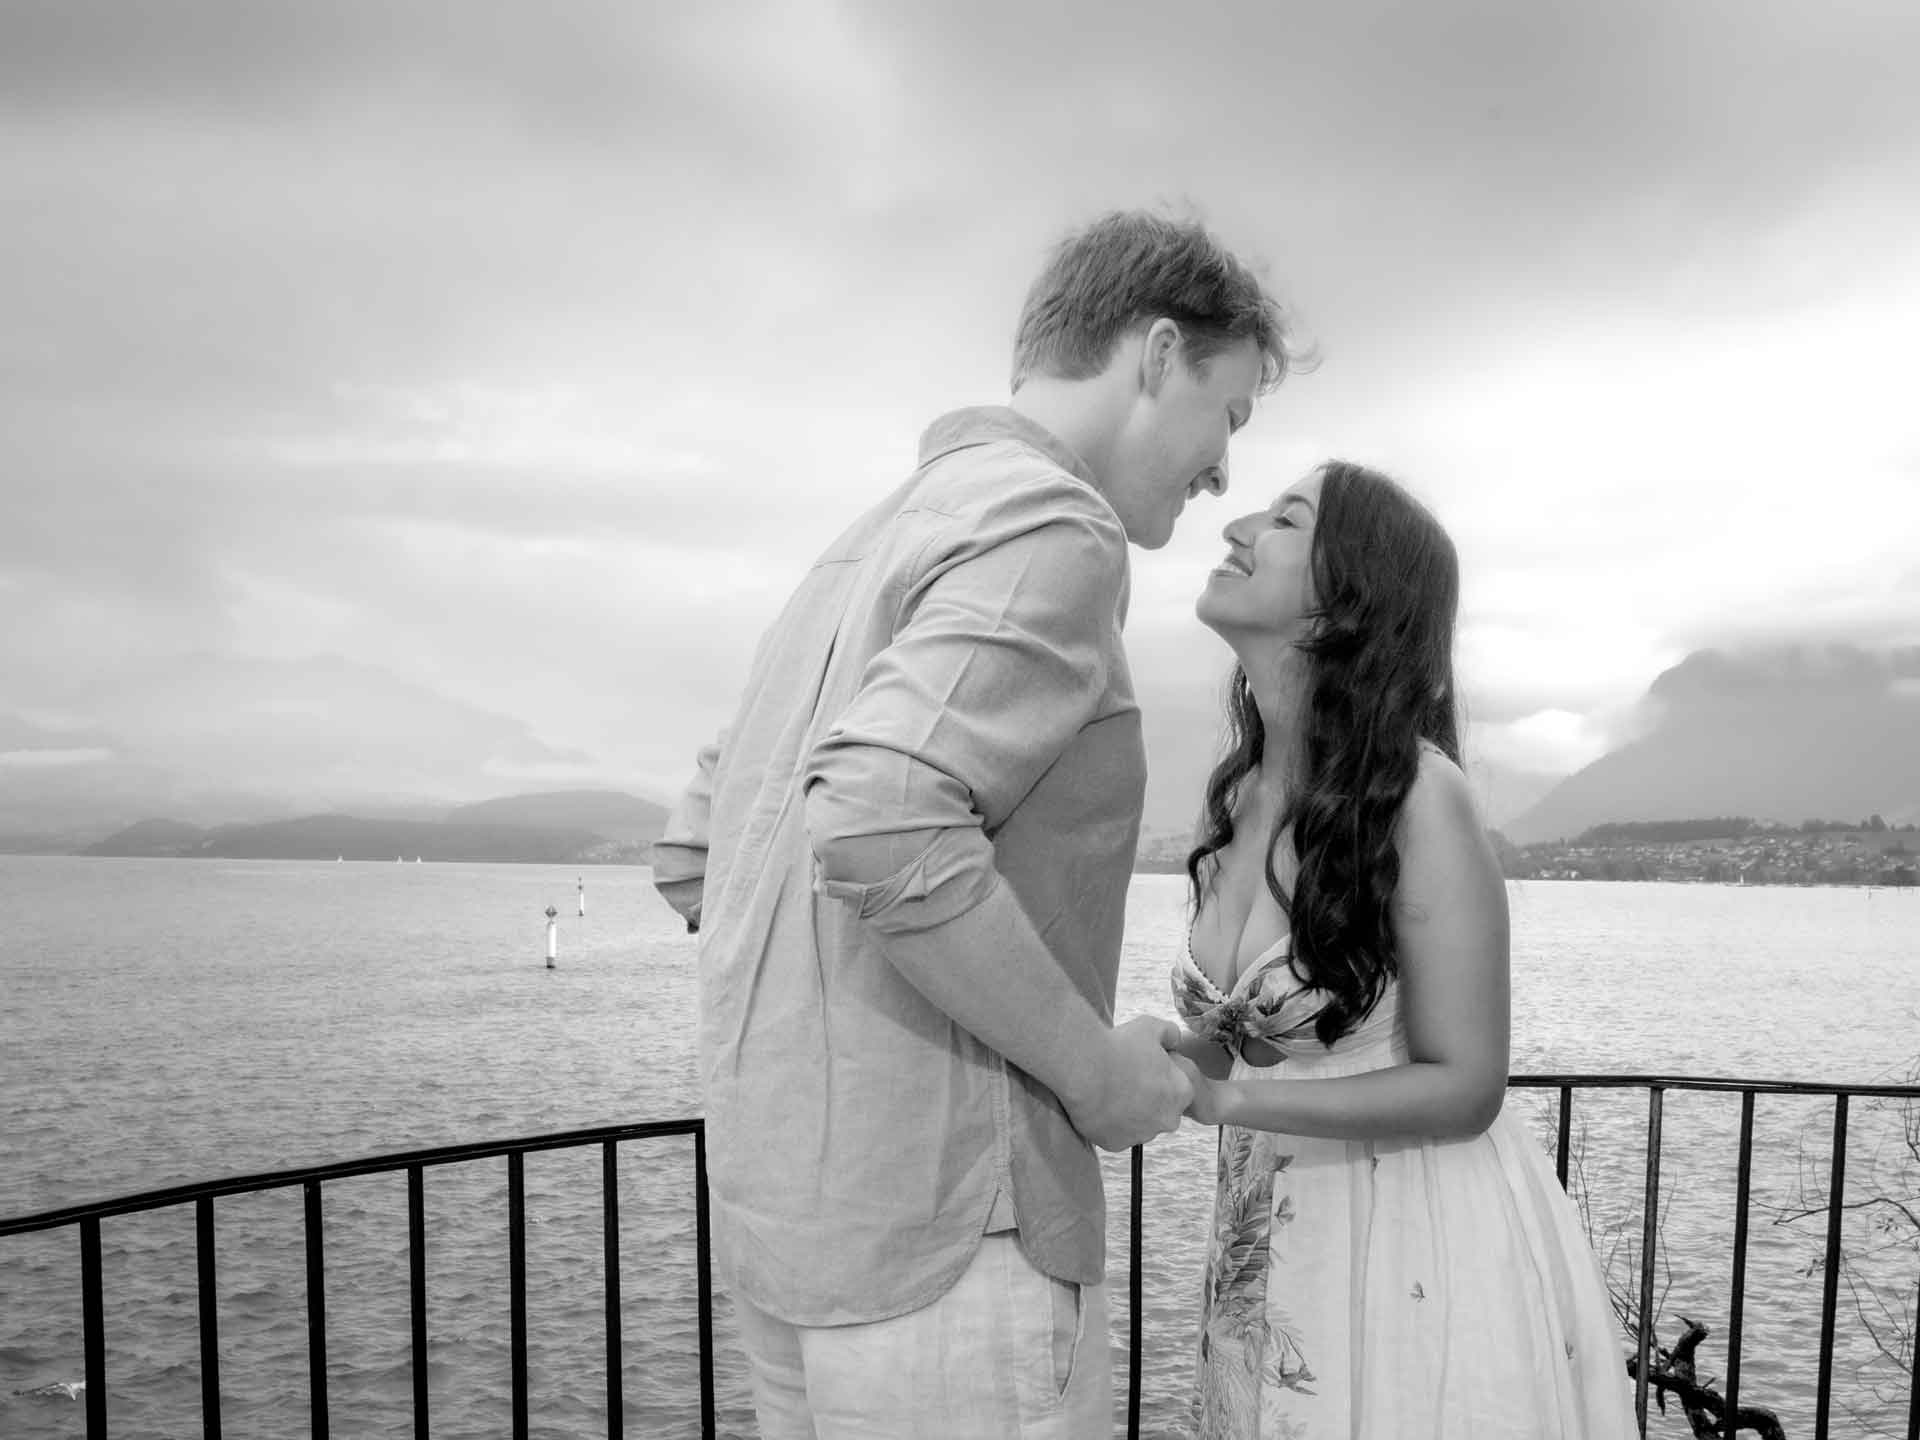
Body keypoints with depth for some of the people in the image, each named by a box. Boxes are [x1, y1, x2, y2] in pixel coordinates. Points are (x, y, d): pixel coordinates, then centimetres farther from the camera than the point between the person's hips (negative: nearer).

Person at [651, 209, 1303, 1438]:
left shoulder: (883, 536, 15)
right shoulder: (1051, 526, -13)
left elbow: (692, 857, 16)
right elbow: (882, 826, -29)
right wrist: (1097, 1069, -16)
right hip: (940, 1228, -9)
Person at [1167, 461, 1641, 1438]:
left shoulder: (1416, 795, -20)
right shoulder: (1235, 797, 0)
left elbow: (1462, 1089, -17)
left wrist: (1224, 1098, -22)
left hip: (1427, 1247, -6)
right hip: (1272, 1246, 6)